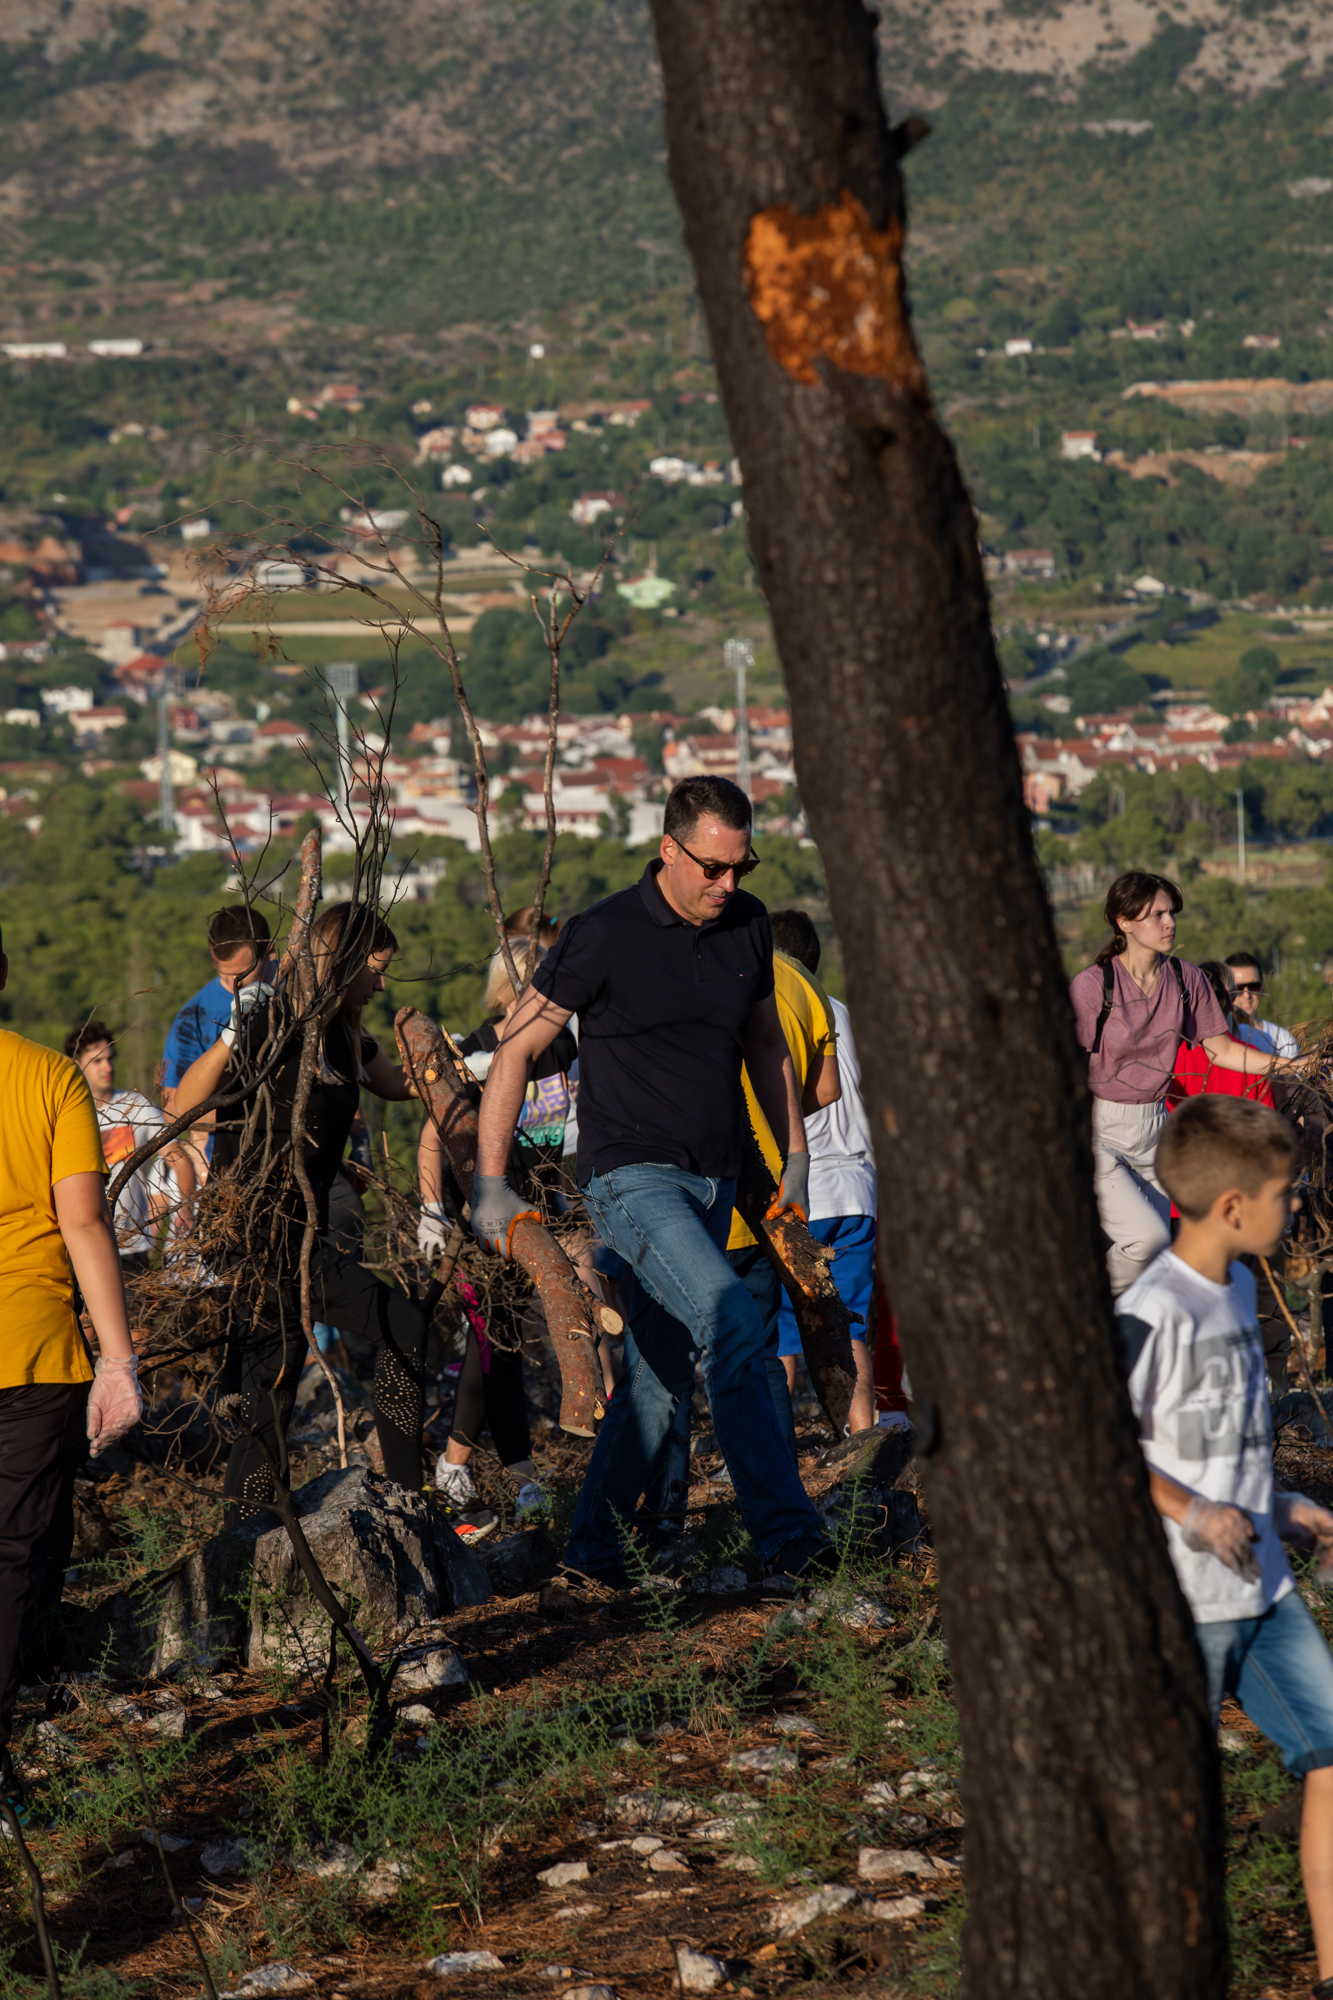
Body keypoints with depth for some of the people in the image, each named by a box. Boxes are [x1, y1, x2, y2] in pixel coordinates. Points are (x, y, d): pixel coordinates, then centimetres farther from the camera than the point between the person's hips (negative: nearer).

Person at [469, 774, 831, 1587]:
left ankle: (594, 1545, 21)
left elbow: (767, 1045, 23)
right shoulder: (603, 938, -11)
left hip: (713, 1183, 6)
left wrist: (796, 1158, 22)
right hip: (634, 1180, -6)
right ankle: (786, 1533, -25)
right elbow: (516, 1051, -5)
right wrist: (490, 1184, -6)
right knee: (732, 1322, -24)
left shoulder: (749, 926, 7)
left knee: (663, 1372, 8)